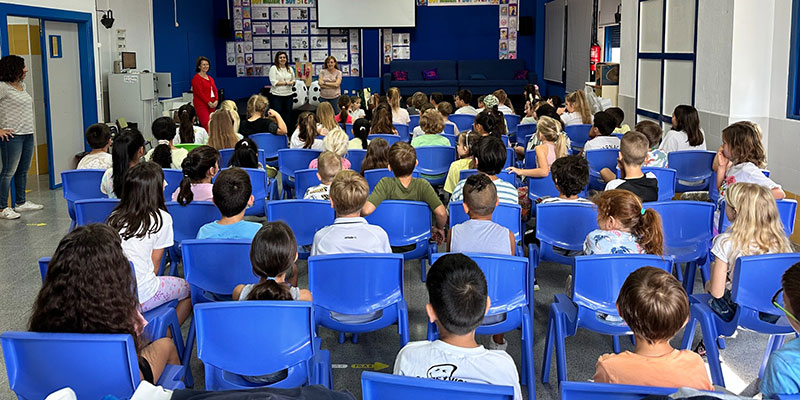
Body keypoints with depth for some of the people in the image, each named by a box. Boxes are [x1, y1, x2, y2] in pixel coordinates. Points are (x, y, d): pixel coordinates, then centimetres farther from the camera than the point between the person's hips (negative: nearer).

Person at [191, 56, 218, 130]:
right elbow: (199, 92, -12)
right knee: (207, 125, -19)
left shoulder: (210, 78, 20)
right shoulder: (196, 78, -4)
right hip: (201, 105, -7)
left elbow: (215, 90, 15)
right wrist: (209, 102, -15)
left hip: (212, 105, 8)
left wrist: (216, 101, -3)